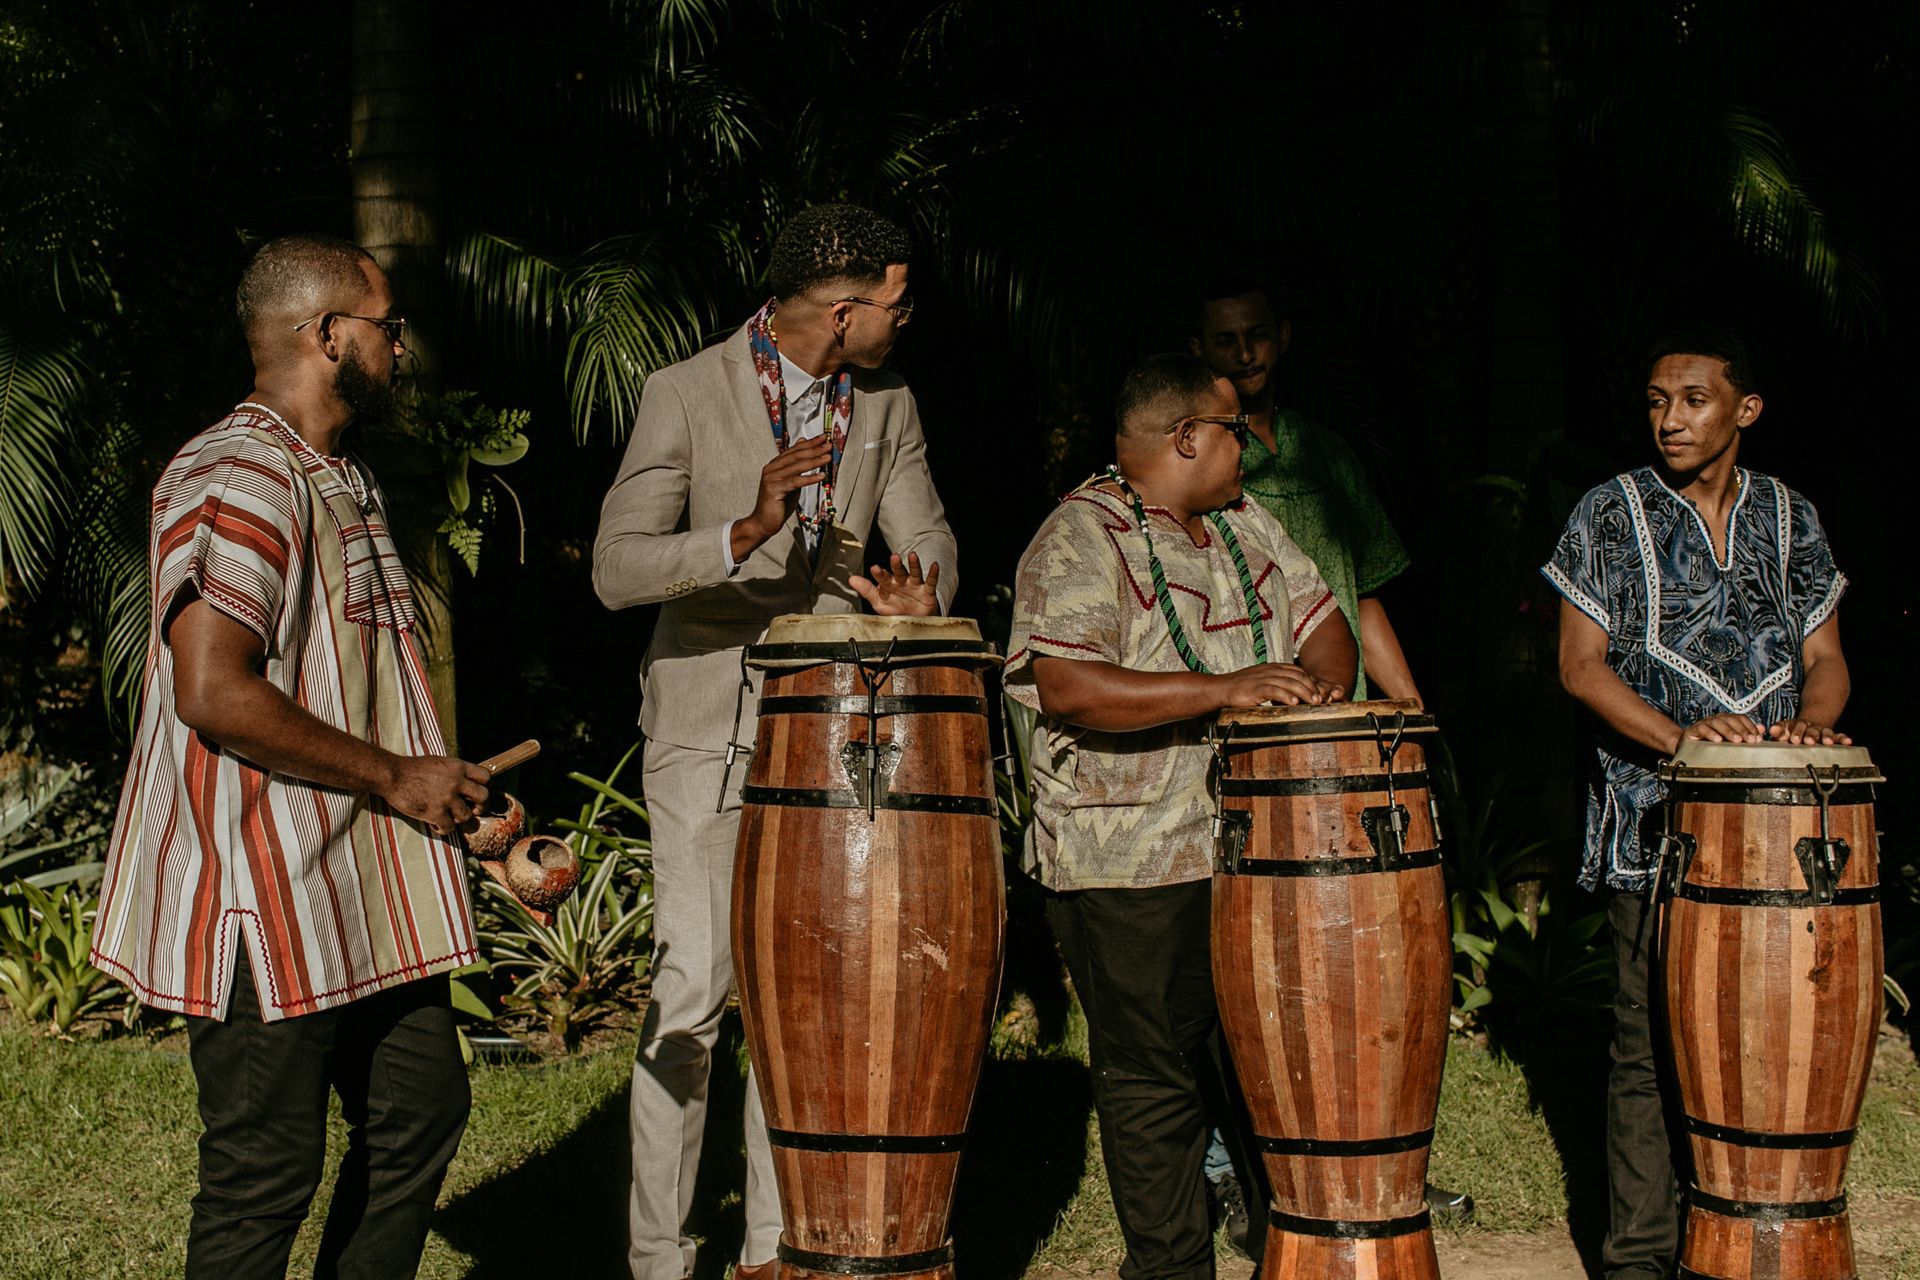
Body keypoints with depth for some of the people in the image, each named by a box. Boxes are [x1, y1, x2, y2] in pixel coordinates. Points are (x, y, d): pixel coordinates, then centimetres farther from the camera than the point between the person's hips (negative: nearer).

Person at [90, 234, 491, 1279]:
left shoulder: (342, 480, 17)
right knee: (266, 1171, -3)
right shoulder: (238, 479, -16)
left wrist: (446, 797, 18)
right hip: (263, 895, -10)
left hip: (363, 892, 10)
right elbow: (213, 691, -26)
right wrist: (393, 779, -18)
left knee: (421, 1110, 15)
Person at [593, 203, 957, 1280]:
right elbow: (618, 569, -16)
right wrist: (747, 531, -33)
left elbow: (927, 535, 6)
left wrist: (920, 595, -19)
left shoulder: (888, 403, 7)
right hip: (710, 728, -4)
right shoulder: (687, 394, -9)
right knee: (695, 989, -8)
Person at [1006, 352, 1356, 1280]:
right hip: (1131, 865, -7)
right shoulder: (1081, 542, -13)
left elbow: (1322, 620, 18)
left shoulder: (1245, 527, 14)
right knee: (1153, 1080, 0)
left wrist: (1319, 684, -7)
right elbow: (1065, 688, -25)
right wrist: (1222, 689, -29)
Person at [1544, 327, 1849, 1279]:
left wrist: (1808, 723, -11)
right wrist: (1677, 736, -18)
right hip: (1655, 824, -3)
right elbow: (1581, 664, -2)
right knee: (1654, 1042, -3)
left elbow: (1825, 659, 12)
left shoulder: (1790, 519, 12)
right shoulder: (1610, 516, 3)